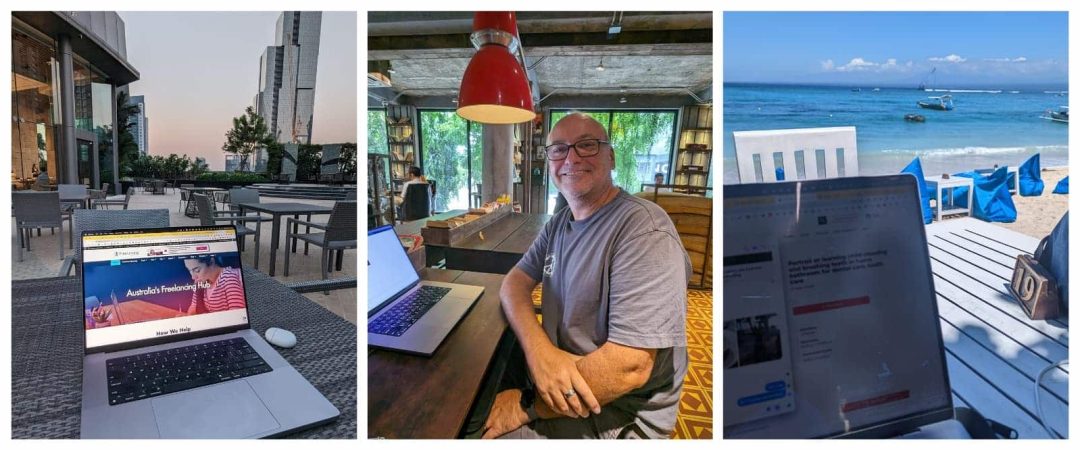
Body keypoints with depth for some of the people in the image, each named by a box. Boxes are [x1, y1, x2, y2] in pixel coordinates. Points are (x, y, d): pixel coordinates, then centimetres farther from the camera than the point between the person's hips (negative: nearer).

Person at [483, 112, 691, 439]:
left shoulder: (643, 228, -23)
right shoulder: (559, 223, 5)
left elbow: (628, 367, -29)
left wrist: (527, 406, -19)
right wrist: (538, 348, -20)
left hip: (617, 414, -6)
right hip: (554, 380, 7)